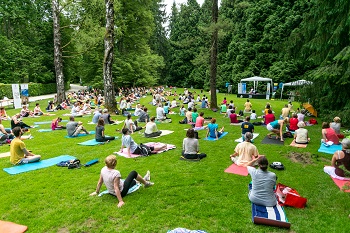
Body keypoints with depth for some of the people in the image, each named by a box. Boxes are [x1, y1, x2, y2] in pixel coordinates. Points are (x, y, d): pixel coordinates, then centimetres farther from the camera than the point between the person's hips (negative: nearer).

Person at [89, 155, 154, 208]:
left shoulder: (103, 169, -14)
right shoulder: (116, 173, -34)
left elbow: (100, 182, -2)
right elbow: (116, 188, -33)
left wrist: (96, 192, 13)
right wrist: (120, 201, -29)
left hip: (111, 192, 7)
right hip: (121, 192, -7)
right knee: (134, 173, 5)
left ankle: (143, 180, 57)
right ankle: (146, 183, 29)